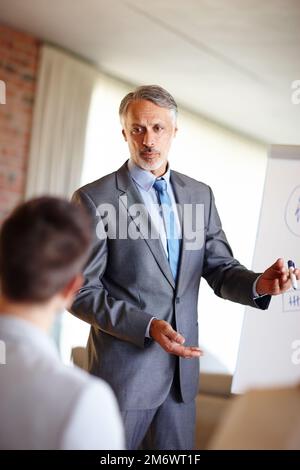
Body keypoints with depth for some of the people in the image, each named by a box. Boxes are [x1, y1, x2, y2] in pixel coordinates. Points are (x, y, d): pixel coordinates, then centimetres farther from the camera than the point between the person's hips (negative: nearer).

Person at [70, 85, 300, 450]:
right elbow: (81, 291, -11)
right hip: (124, 369, -4)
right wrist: (148, 326, -22)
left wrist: (257, 284, -16)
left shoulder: (200, 195, 6)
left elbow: (220, 269, 6)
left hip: (182, 367, 5)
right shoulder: (94, 199, -10)